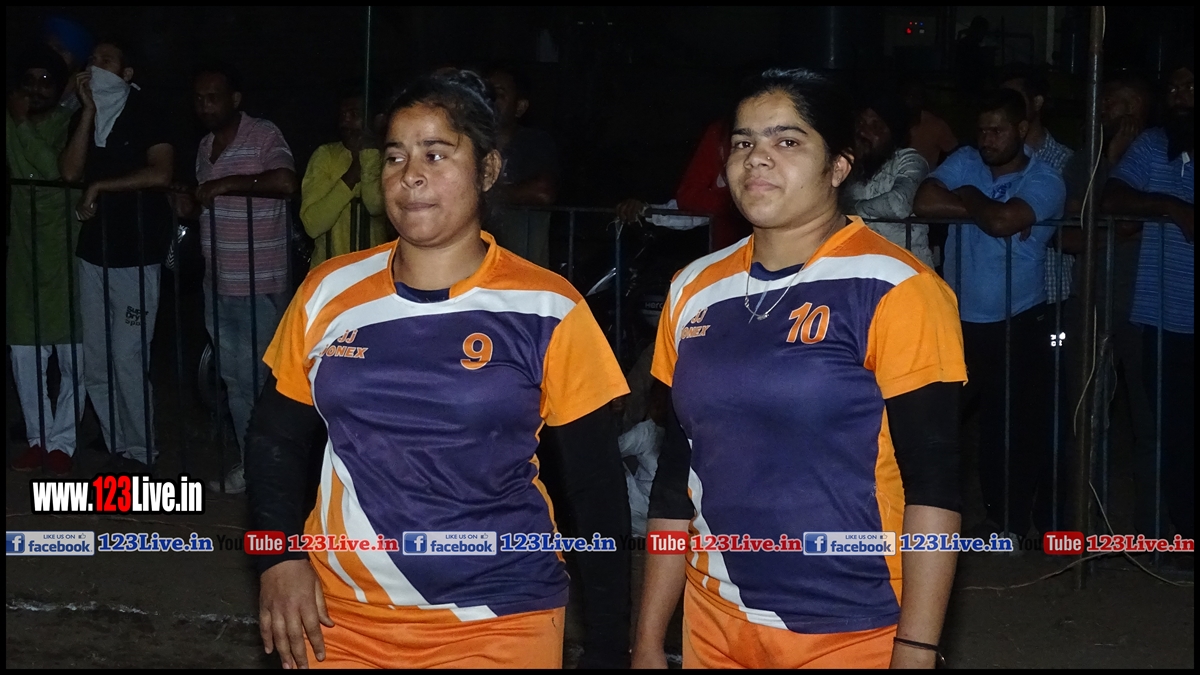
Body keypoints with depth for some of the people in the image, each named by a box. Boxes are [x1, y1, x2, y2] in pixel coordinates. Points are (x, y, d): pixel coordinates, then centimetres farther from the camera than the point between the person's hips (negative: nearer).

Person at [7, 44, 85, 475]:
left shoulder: (72, 125, -4)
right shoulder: (12, 123, 8)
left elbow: (61, 172, -18)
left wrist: (25, 126, -16)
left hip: (66, 253, -4)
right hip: (23, 254, 4)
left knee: (73, 357, -2)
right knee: (25, 356, 6)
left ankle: (61, 443, 7)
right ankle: (38, 439, 17)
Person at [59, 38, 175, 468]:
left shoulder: (145, 114, -6)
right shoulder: (84, 115, 10)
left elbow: (160, 174, -19)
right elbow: (70, 171, -4)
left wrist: (100, 186, -13)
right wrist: (88, 110, -7)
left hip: (135, 251, -6)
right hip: (94, 249, 6)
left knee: (128, 359, -5)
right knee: (95, 361, 7)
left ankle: (140, 453, 6)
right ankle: (117, 447, 18)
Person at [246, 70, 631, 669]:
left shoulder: (546, 311, -8)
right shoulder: (329, 292, 0)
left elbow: (597, 489, -3)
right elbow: (275, 436, 12)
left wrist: (608, 650, -2)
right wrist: (280, 555, -4)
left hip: (497, 626, -3)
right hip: (340, 618, 3)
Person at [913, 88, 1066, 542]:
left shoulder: (1044, 181, -9)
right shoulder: (964, 163, 3)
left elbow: (1002, 221, -27)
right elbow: (924, 203, -14)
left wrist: (970, 199, -8)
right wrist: (985, 209, -15)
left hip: (1018, 325, -3)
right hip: (958, 320, 3)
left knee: (1017, 428, 5)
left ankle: (1010, 522, 21)